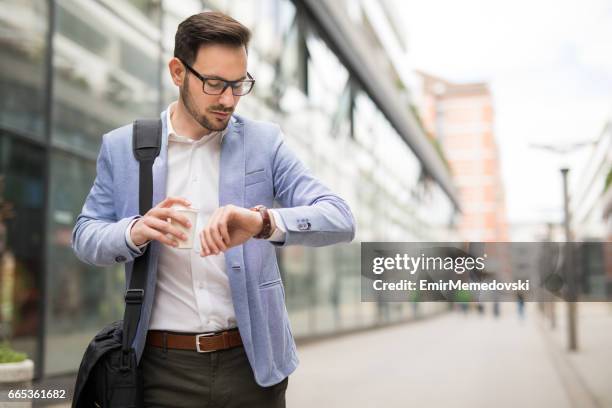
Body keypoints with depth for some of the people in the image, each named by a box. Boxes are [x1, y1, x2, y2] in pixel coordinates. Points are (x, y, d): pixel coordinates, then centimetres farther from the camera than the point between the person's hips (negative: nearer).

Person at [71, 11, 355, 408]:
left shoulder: (263, 141, -1)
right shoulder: (122, 147, 1)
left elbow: (341, 220, -9)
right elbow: (85, 237, 5)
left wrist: (264, 222, -29)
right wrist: (135, 231, -19)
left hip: (251, 360, 1)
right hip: (164, 366, 0)